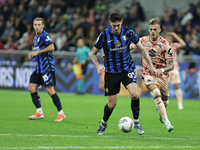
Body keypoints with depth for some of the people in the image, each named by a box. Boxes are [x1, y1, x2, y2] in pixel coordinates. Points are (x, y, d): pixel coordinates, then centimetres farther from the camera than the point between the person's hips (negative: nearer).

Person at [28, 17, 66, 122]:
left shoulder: (45, 35, -9)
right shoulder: (35, 38, 18)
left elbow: (51, 47, -24)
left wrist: (37, 52, -20)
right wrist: (32, 55, 9)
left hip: (47, 67, -9)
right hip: (39, 68, 9)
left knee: (50, 90, -10)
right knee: (31, 88, 1)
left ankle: (61, 113, -2)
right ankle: (39, 112, 5)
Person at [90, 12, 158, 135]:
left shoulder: (128, 33, -8)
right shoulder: (104, 35, -11)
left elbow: (142, 49, 3)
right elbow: (93, 53, -2)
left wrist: (151, 66, -1)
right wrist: (98, 66, -21)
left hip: (128, 69, 1)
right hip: (111, 72, -1)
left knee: (134, 94, -23)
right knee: (112, 104, 0)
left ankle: (136, 122, -2)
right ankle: (104, 123, 30)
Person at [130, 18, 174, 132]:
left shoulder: (165, 44, -10)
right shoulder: (143, 40, -3)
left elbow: (171, 66, -12)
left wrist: (162, 70, -31)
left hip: (162, 75, 1)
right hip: (148, 73, -1)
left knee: (165, 101, 13)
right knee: (156, 93, -27)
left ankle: (160, 110, 53)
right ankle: (167, 122, -31)